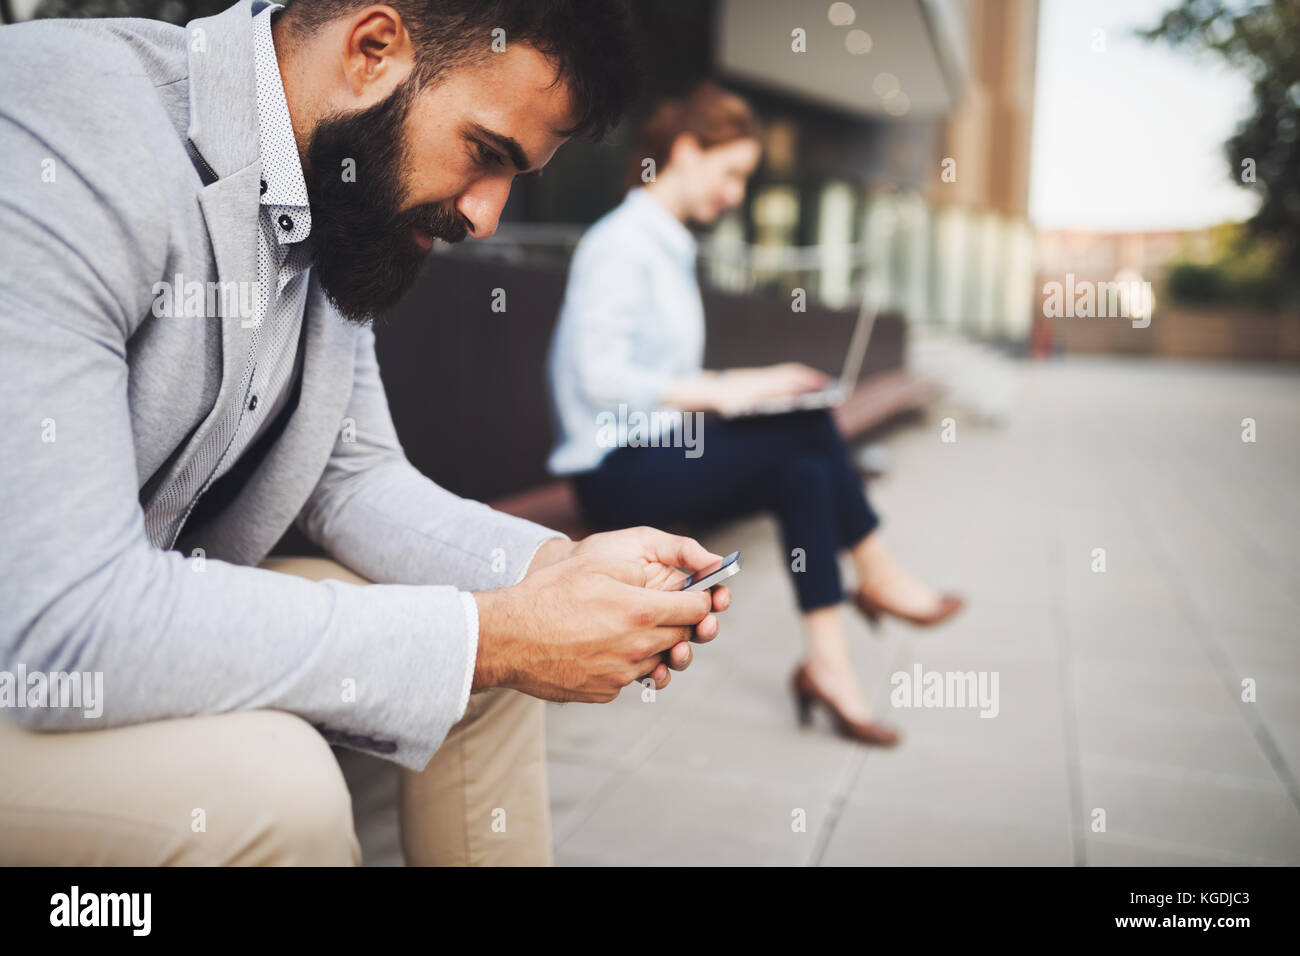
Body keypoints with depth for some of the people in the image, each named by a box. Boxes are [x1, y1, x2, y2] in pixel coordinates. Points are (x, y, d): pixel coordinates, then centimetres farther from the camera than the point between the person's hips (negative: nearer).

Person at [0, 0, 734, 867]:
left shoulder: (345, 204, -2)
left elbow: (352, 479, 4)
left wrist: (557, 565, -13)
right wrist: (488, 637, -31)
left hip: (145, 611, 7)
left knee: (498, 647, 1)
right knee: (269, 786, -30)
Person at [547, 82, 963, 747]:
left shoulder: (670, 246, 18)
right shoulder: (620, 243, -10)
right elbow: (600, 379, -20)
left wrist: (743, 387, 3)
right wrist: (719, 391, -20)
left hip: (658, 453, 9)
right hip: (615, 469, -9)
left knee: (803, 475, -14)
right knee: (807, 427, -20)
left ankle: (827, 664, -13)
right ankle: (877, 578, -6)